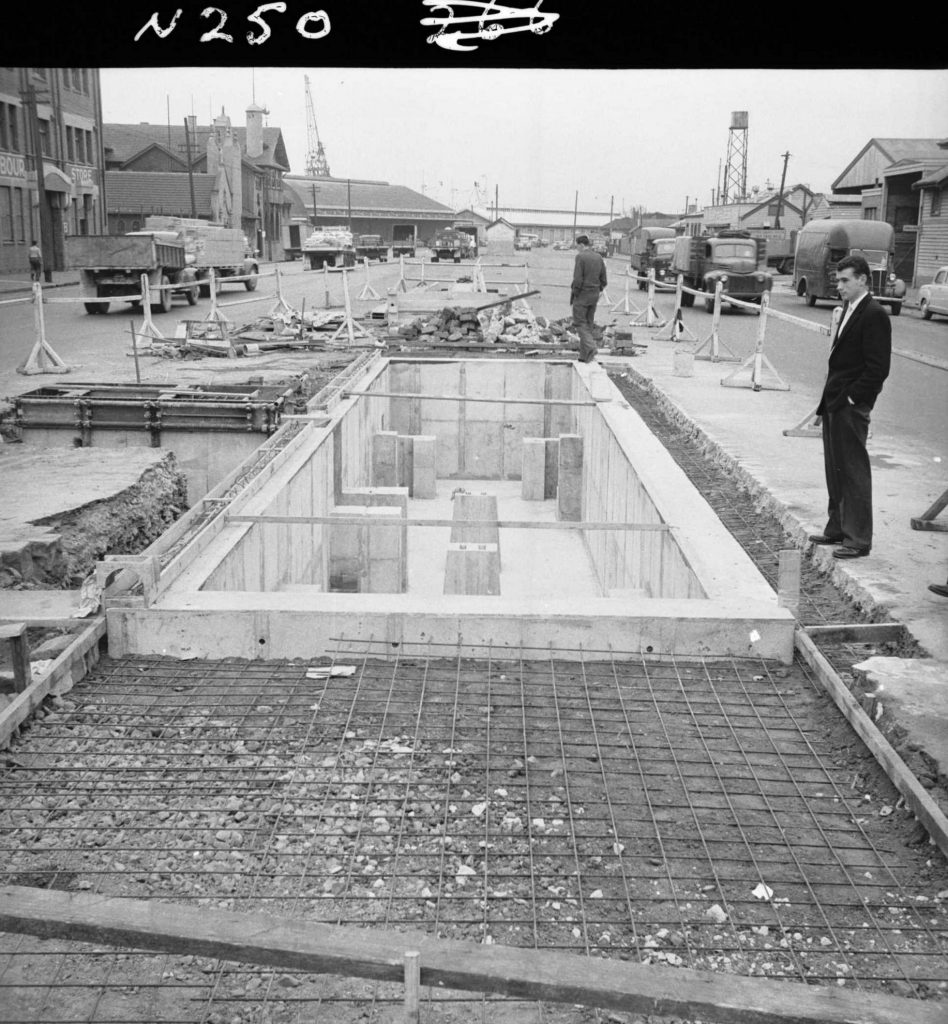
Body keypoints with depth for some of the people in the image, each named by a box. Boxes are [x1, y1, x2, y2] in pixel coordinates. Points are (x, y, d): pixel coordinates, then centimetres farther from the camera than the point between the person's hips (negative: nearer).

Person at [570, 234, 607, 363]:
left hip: (582, 294, -7)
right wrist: (598, 291, 18)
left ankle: (590, 346, -21)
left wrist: (573, 292, -7)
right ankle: (584, 356, 12)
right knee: (588, 323, 11)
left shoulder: (580, 257, -13)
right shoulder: (599, 257, 8)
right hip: (595, 294, 7)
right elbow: (603, 280, 8)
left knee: (580, 323, 0)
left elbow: (578, 279, -19)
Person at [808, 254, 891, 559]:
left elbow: (878, 368, -18)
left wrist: (852, 398, -17)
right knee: (835, 469, 16)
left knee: (854, 471, -4)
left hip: (852, 408, -9)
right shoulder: (848, 310, 14)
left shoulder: (874, 315, -14)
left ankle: (858, 540, 2)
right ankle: (837, 529, 27)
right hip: (834, 406, 9)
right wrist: (829, 398, 12)